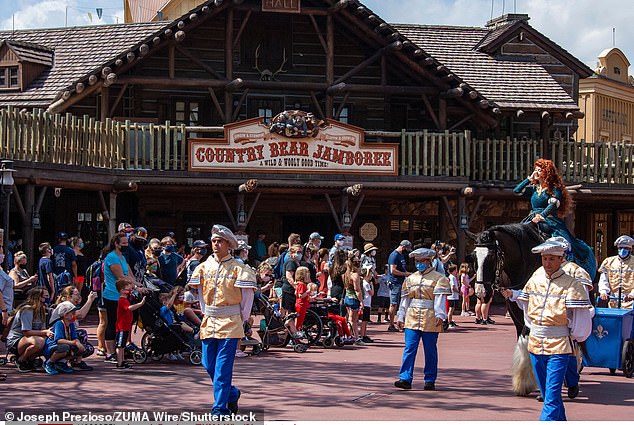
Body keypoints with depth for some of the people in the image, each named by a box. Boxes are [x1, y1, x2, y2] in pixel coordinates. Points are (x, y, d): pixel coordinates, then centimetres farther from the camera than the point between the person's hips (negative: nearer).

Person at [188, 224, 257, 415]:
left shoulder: (238, 268, -6)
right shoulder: (204, 266, 8)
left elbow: (248, 294, -2)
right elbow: (196, 291, 18)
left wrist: (242, 319, 1)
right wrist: (206, 314, 14)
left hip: (230, 323, -5)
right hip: (209, 322, 5)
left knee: (223, 367, -8)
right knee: (209, 364, 8)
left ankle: (220, 407, -3)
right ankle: (232, 393, 31)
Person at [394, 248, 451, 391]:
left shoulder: (438, 278, 2)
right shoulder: (410, 279, 16)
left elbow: (440, 298, -9)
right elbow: (405, 299, 17)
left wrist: (439, 315, -21)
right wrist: (401, 317, 11)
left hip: (430, 319, -3)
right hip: (412, 318, 3)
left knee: (430, 351, 2)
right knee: (409, 349, -6)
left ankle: (430, 381, 10)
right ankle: (405, 379, -8)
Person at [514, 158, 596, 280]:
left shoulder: (555, 189, 3)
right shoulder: (533, 188, 21)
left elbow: (553, 205, -12)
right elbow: (516, 191, 14)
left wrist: (541, 216, -28)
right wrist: (529, 179, 14)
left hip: (549, 221, -5)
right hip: (533, 219, 5)